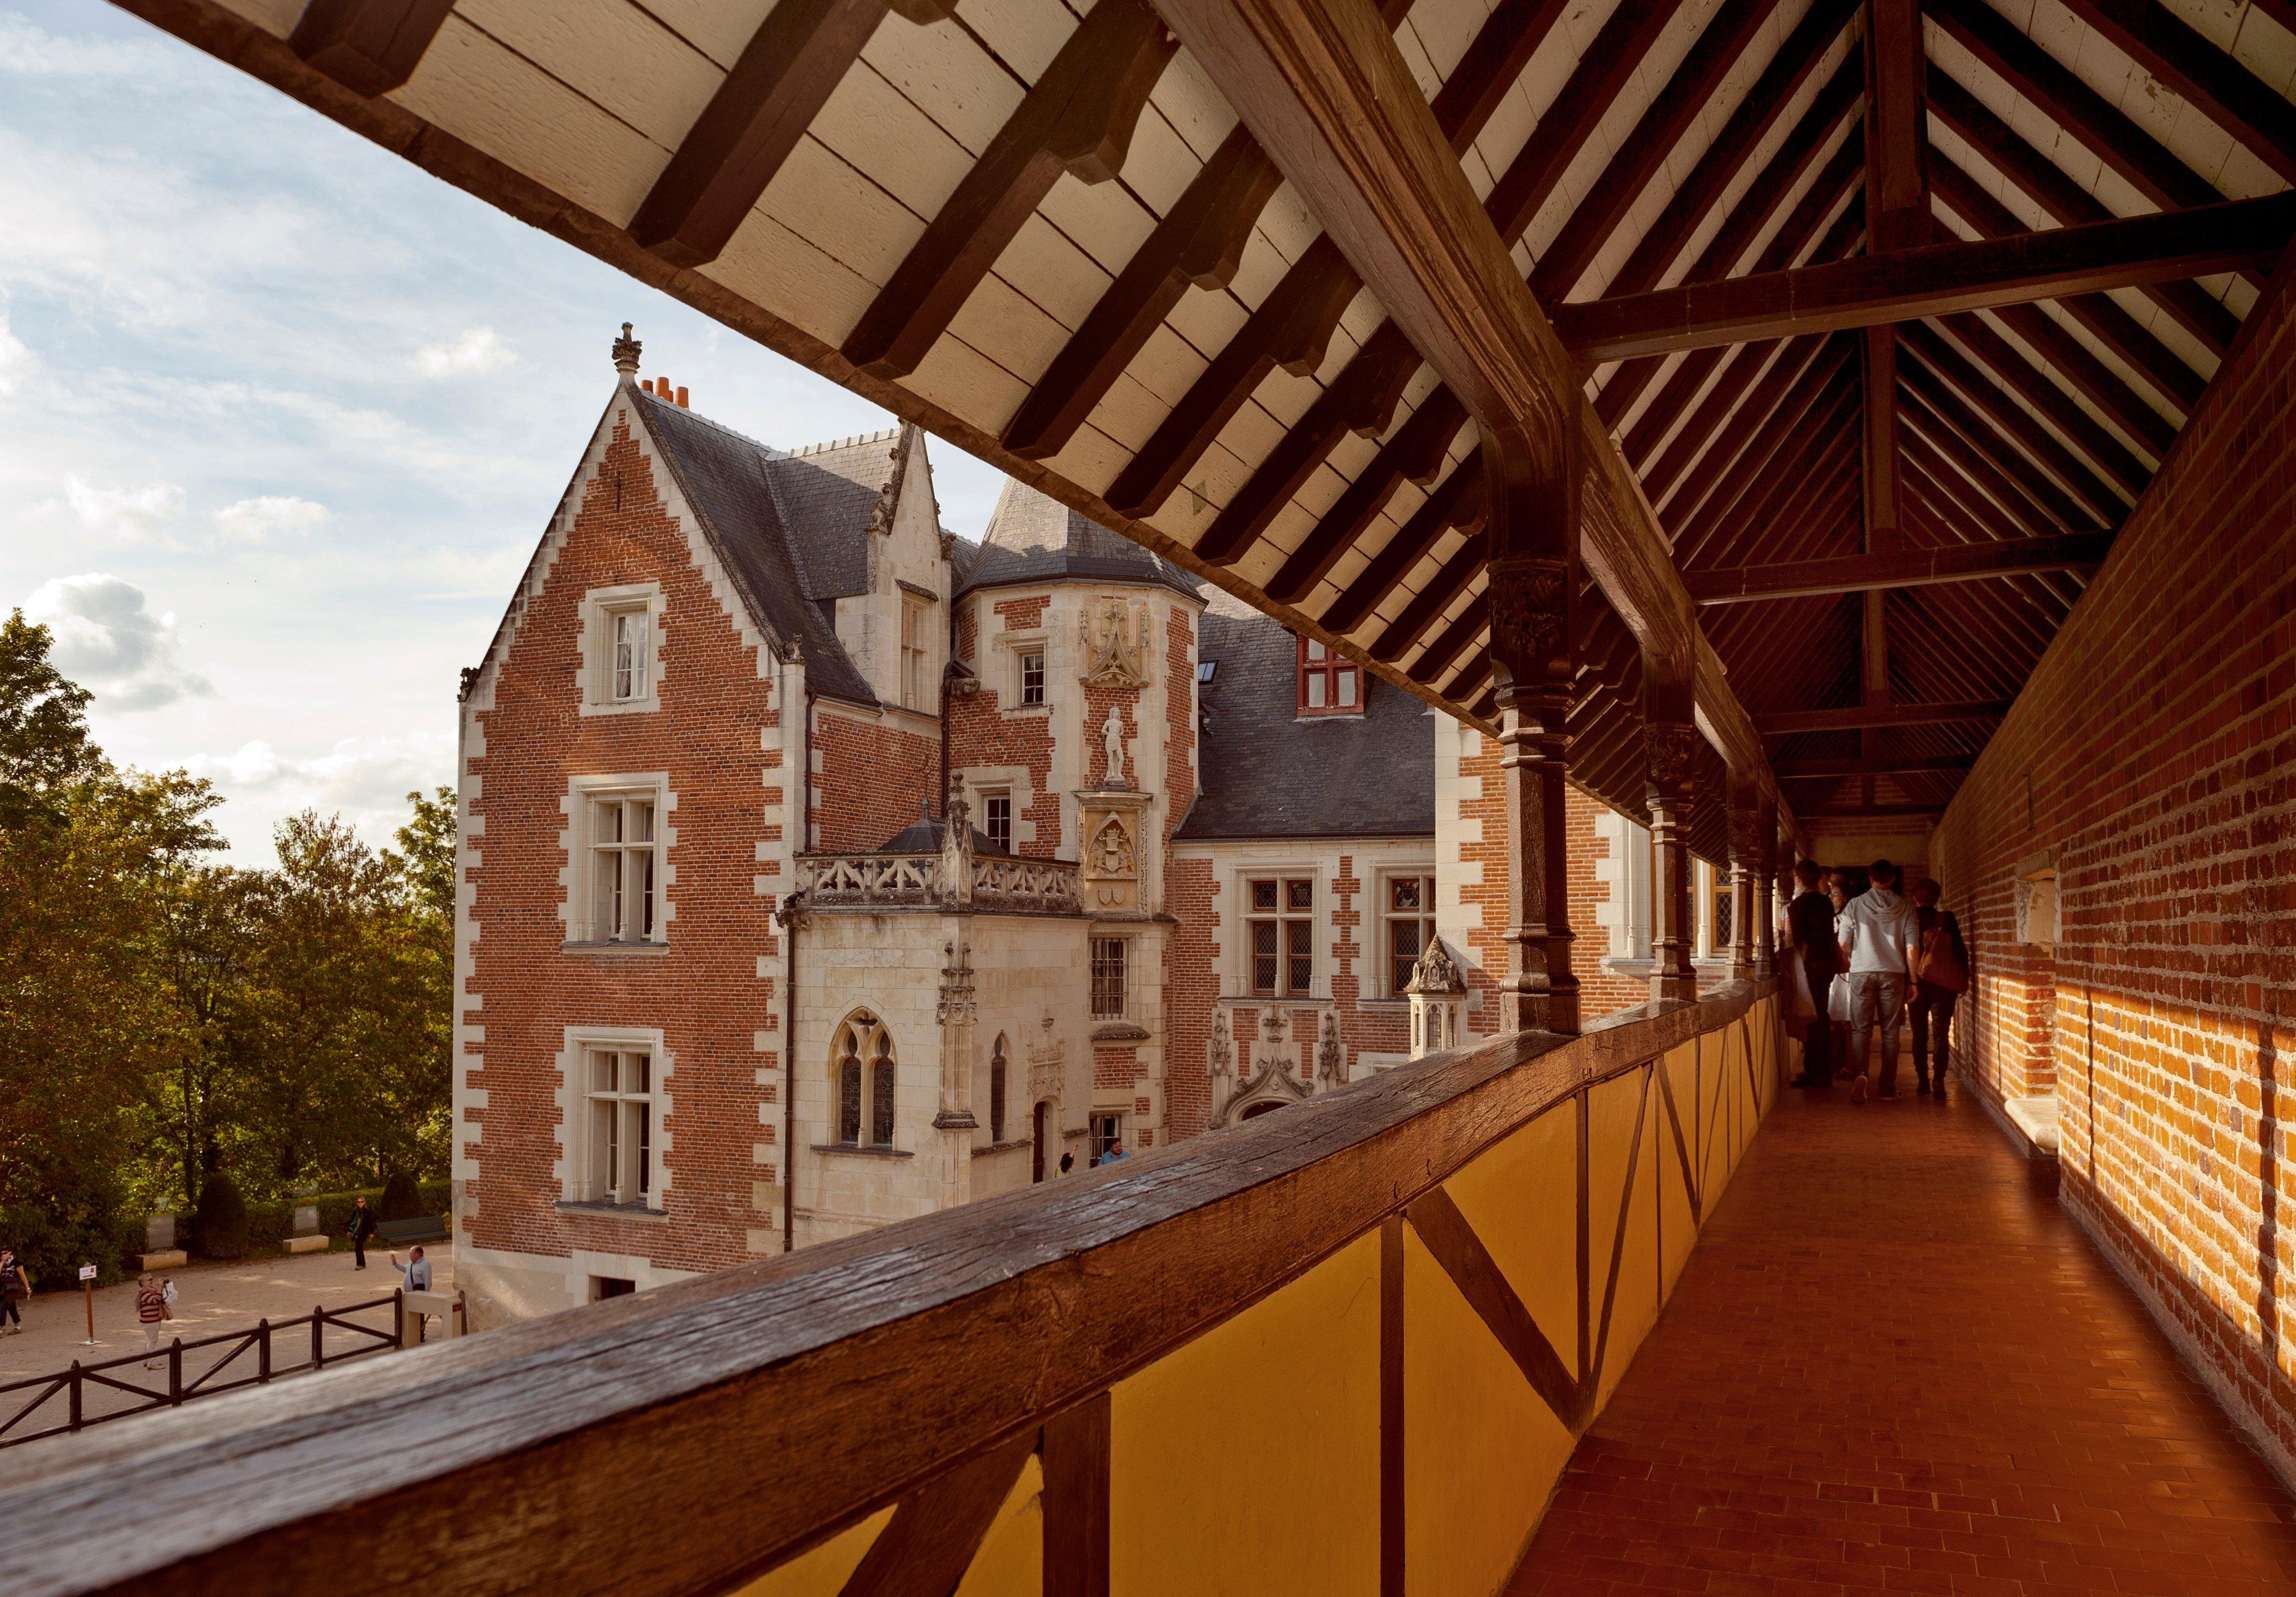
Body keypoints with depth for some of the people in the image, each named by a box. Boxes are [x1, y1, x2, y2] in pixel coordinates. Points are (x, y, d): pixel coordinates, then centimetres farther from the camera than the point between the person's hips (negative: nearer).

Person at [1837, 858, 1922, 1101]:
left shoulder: (1855, 905, -1)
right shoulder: (1905, 908, 1)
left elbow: (1843, 945, 0)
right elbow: (1911, 949, -2)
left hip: (1862, 973, -1)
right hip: (1893, 974, 1)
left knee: (1860, 1029, 4)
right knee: (1890, 1031, 8)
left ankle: (1860, 1074, -19)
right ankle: (1888, 1088, 10)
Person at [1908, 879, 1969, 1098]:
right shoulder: (1947, 920, -6)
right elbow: (1960, 950, -4)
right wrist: (1963, 983, 6)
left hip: (1917, 986, 1)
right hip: (1944, 986, -1)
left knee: (1920, 1036, 11)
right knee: (1940, 1036, 0)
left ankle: (1923, 1081, 12)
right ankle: (1938, 1081, -10)